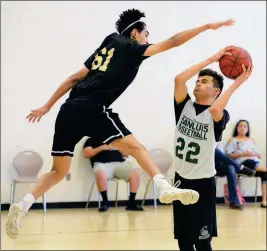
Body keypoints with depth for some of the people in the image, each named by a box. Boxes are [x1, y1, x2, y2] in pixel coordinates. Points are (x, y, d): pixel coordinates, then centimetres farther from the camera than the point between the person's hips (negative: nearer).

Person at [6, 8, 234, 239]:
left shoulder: (106, 47, 28)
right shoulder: (131, 48, 10)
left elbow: (74, 79, 25)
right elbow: (171, 43, 3)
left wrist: (47, 106, 26)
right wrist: (207, 27, 9)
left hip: (70, 109, 7)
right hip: (91, 109, -7)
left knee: (59, 172, 12)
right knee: (135, 147, -3)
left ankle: (23, 205, -2)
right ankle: (165, 188, -20)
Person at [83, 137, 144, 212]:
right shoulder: (92, 140, 19)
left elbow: (126, 155, 22)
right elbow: (86, 154, 4)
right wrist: (101, 148, -5)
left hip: (120, 162, 3)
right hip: (102, 163, -3)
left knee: (135, 172, -26)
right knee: (100, 173, -40)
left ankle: (131, 203, -18)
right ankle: (105, 202, -21)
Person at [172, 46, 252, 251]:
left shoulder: (220, 115, -8)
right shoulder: (185, 106, 3)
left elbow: (215, 110, -32)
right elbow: (179, 79, -12)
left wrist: (237, 83, -24)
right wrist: (212, 59, -10)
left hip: (203, 183, -4)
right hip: (181, 180, 4)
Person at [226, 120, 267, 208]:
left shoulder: (251, 140, 30)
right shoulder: (233, 140, 17)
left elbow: (259, 155, 21)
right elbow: (229, 155, 3)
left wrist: (253, 154, -2)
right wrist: (242, 154, -11)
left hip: (255, 162, 4)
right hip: (243, 163, -4)